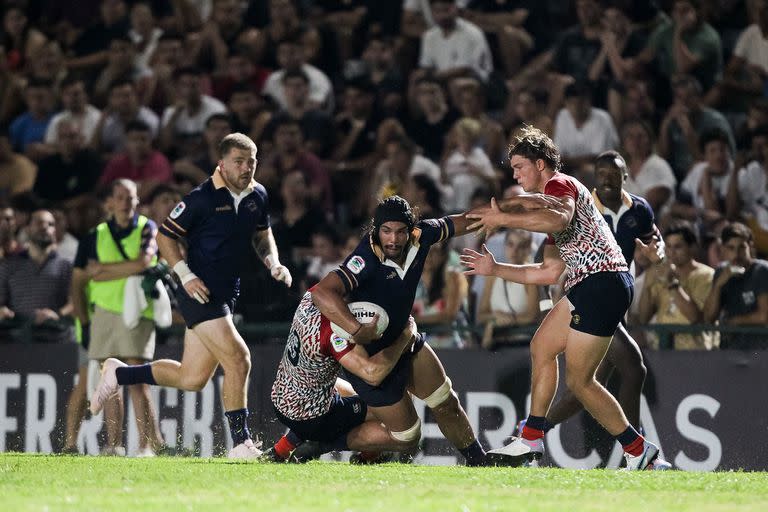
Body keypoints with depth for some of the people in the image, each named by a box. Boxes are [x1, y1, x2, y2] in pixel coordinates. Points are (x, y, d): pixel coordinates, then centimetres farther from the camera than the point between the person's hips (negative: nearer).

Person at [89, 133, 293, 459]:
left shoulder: (257, 196, 7)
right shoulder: (202, 198, -14)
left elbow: (262, 234, 24)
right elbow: (165, 236, -6)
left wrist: (274, 263, 5)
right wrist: (186, 276, -16)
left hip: (227, 295, 8)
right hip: (201, 294, -8)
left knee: (191, 379, 11)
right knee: (238, 358, -20)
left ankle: (118, 374, 31)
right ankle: (240, 443, -13)